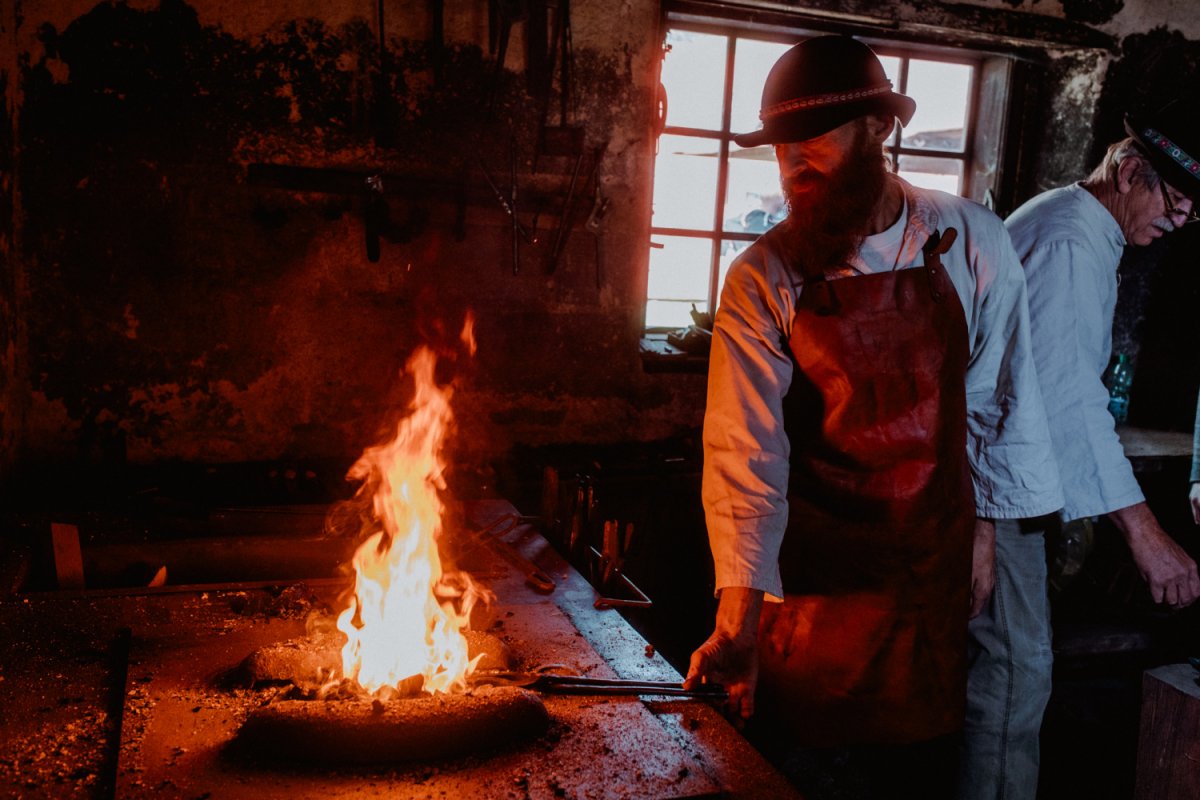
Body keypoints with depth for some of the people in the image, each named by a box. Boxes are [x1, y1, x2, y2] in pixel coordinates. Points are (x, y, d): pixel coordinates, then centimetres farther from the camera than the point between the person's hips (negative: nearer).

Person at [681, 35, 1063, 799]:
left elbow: (996, 400, 3)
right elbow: (745, 452, -17)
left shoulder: (973, 243, -5)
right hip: (806, 571, -1)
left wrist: (983, 532, 6)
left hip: (931, 564, 1)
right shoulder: (762, 280, -11)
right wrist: (738, 619, -23)